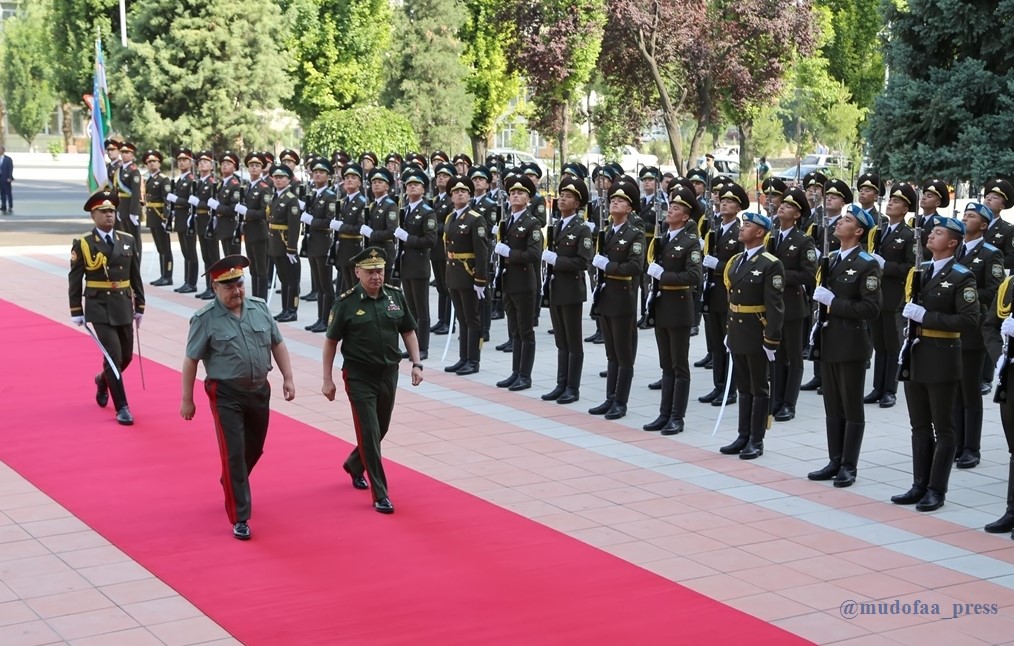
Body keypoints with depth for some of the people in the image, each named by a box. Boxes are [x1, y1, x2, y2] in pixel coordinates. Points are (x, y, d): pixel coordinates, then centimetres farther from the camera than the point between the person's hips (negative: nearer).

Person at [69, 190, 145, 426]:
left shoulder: (128, 240, 5)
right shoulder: (82, 244, -5)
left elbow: (136, 276, 10)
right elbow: (75, 280, -2)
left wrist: (139, 307, 8)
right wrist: (76, 312, -4)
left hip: (124, 307, 4)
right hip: (99, 308, -4)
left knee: (126, 356, 12)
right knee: (113, 356, -11)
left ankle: (103, 380, 44)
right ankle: (122, 407, -1)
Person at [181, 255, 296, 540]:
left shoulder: (260, 307, 1)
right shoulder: (205, 319, -12)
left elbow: (277, 344, 9)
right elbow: (191, 361, -7)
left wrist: (288, 378, 5)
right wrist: (187, 399, -5)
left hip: (259, 390, 5)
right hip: (226, 396, -5)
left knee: (254, 449, 19)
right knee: (234, 454, -6)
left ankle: (233, 487, 48)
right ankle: (239, 519, 2)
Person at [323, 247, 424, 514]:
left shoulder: (395, 296, 1)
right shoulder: (346, 303, -10)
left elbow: (408, 332, 10)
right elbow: (331, 342, -4)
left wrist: (416, 364, 1)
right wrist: (327, 380, -5)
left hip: (389, 373, 5)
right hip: (359, 377, -5)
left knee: (380, 430, 18)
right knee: (369, 433, -5)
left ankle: (354, 465, 46)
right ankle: (380, 494, 0)